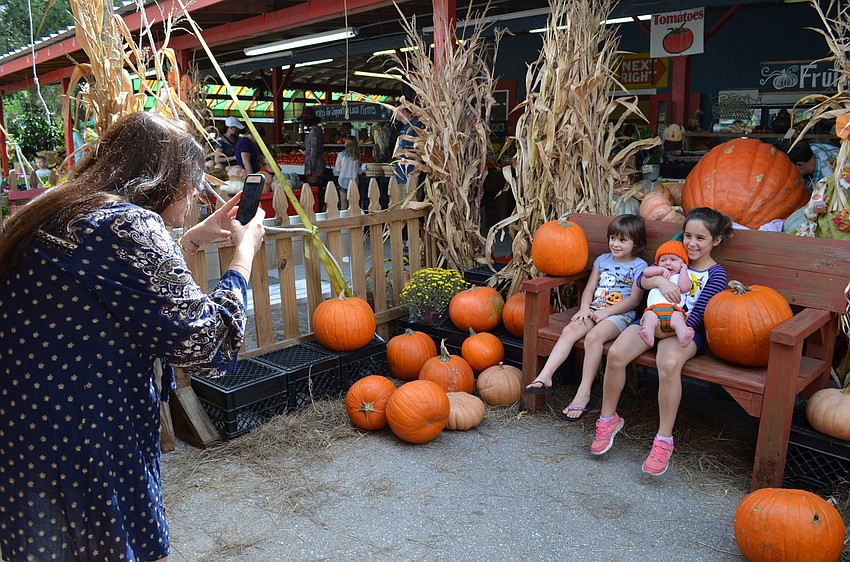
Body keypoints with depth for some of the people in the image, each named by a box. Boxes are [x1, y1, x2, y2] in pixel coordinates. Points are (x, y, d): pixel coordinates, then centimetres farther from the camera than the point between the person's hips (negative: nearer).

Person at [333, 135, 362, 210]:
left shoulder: (341, 155, -5)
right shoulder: (357, 156, -1)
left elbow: (337, 170, 1)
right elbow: (358, 170, 7)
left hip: (343, 180, -1)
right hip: (354, 181, 1)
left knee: (343, 204, 3)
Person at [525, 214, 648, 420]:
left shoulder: (639, 266, 3)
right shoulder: (602, 260, 18)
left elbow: (634, 299, -5)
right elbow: (589, 289, 15)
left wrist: (606, 311, -13)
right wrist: (585, 308, -5)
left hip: (619, 315, -5)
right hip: (594, 311, 5)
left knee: (594, 336, -33)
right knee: (569, 330, -23)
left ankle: (583, 393, -30)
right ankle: (545, 377, -30)